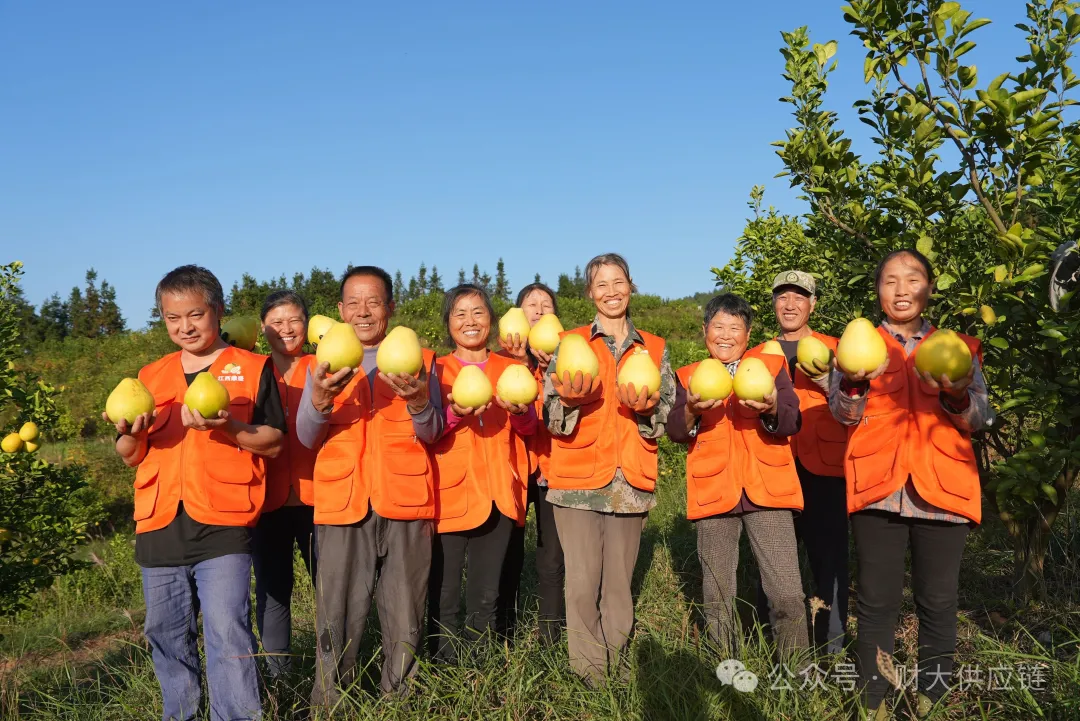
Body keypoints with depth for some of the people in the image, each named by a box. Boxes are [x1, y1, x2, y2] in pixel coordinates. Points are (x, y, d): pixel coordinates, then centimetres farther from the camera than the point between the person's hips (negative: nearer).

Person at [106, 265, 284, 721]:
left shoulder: (252, 368, 2)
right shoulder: (150, 377, 15)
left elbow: (273, 443, -1)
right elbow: (131, 457, 16)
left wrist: (228, 428, -19)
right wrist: (129, 434, -7)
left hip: (223, 526, -5)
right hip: (159, 525, 5)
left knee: (227, 632, -10)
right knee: (166, 635, 13)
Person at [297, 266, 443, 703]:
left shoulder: (419, 360, 10)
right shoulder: (324, 365, 12)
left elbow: (431, 433, 1)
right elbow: (307, 438, 1)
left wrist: (417, 399, -21)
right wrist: (321, 397, -20)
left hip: (405, 502, 0)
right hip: (343, 503, 0)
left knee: (405, 621, 5)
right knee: (338, 619, -2)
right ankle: (328, 706, 13)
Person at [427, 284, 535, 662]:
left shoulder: (510, 368, 10)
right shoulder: (438, 371, 3)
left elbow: (529, 428, 5)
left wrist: (519, 410, -17)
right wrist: (454, 414, -24)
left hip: (497, 494, 3)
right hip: (450, 494, -2)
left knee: (485, 596, 11)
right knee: (444, 597, 0)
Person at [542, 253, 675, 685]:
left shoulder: (655, 349, 12)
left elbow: (667, 418, 9)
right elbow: (553, 417, 1)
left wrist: (646, 407, -12)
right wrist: (570, 398, -21)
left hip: (631, 482, 2)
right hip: (579, 479, -2)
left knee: (618, 581, 7)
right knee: (583, 582, -3)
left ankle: (617, 664, 22)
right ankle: (589, 674, 11)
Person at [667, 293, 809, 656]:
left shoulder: (772, 365, 10)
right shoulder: (689, 376, 12)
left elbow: (792, 423, -2)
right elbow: (675, 431, -1)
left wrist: (771, 410, -23)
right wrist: (692, 411, -22)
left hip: (767, 489, -1)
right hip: (713, 492, 1)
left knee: (788, 595, -8)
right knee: (717, 598, 8)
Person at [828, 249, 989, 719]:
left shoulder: (958, 346, 14)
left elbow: (978, 419, 4)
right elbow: (844, 413, -1)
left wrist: (956, 395, -19)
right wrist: (853, 381, -23)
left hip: (942, 488, 1)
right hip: (878, 485, -1)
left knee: (937, 604, 4)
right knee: (877, 602, 2)